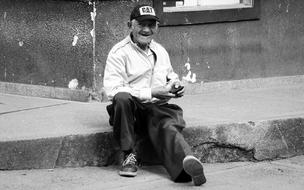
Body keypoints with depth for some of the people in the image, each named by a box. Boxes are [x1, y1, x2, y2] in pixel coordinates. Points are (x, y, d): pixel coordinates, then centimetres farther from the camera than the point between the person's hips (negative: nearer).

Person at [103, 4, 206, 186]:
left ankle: (188, 161, -65)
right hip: (132, 110, -3)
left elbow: (171, 76, 36)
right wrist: (151, 93, -18)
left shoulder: (160, 51, 20)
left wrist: (176, 85, 9)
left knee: (167, 127, -32)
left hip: (158, 109, 3)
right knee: (122, 98, -38)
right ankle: (130, 155, -24)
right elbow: (113, 90, -13)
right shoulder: (119, 53, -1)